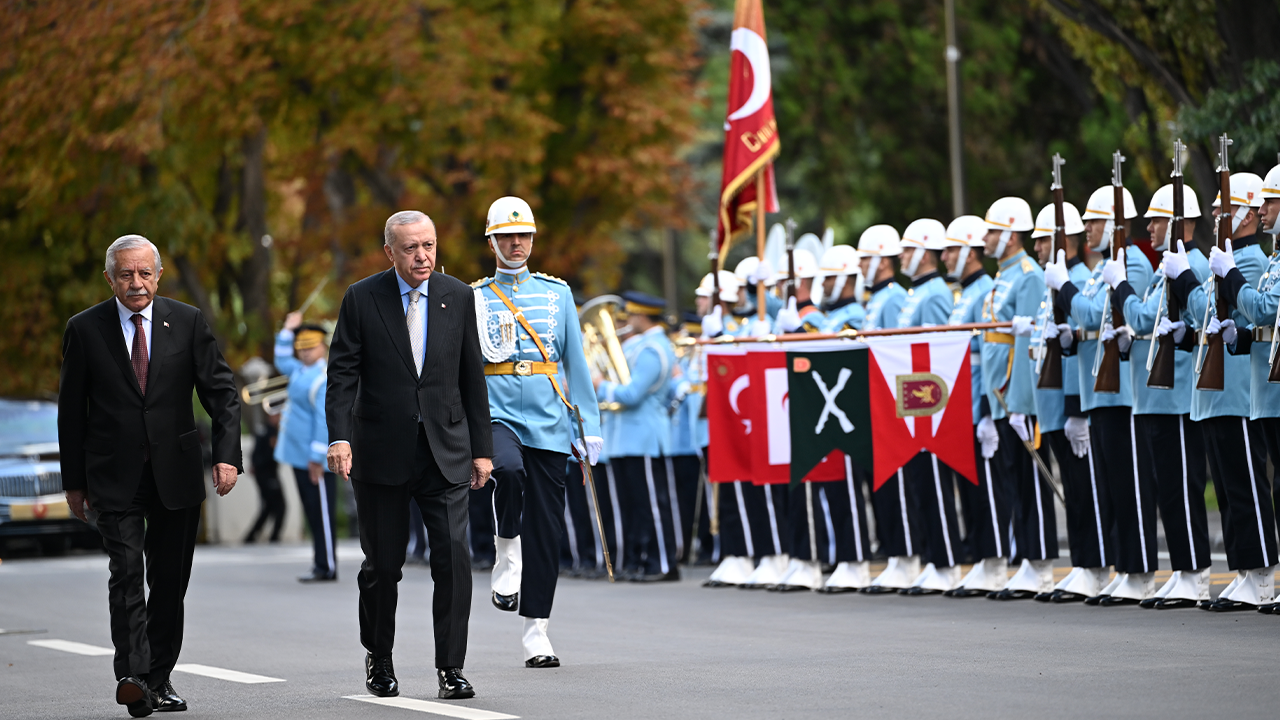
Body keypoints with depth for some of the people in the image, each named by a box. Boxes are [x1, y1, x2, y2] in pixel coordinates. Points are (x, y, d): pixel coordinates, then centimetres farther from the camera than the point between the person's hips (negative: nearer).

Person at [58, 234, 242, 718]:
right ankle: (132, 676, -23)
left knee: (170, 580, 6)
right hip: (114, 477, -2)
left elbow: (221, 391, 3)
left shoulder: (188, 322, 3)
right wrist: (74, 480, 4)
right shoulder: (85, 329, 1)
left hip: (176, 473, 2)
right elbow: (71, 410, 5)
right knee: (127, 573, -15)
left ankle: (159, 680, 16)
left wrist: (227, 454, -11)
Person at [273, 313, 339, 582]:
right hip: (300, 456, 10)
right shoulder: (301, 371, 14)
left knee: (321, 512, -6)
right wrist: (288, 330, 25)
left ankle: (327, 568, -4)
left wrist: (317, 457, -23)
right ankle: (321, 564, 16)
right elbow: (282, 361, 34)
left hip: (316, 459, -10)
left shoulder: (324, 379, -15)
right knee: (312, 511, 11)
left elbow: (325, 420, -20)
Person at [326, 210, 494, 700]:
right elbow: (342, 374, -3)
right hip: (382, 453, -1)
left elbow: (472, 377, 9)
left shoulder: (457, 296, 5)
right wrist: (340, 437, -16)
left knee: (454, 555, -12)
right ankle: (378, 657, 28)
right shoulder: (362, 299, -1)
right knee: (382, 565, 6)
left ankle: (450, 668, -6)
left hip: (445, 451, 1)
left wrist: (481, 448, 6)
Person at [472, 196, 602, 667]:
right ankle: (507, 553, -10)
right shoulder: (474, 298, 6)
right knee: (508, 470, -36)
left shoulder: (557, 293, 10)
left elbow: (576, 364, 11)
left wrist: (588, 427, 6)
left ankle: (536, 633, 9)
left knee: (546, 530, 1)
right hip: (497, 415, -2)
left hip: (548, 423, 2)